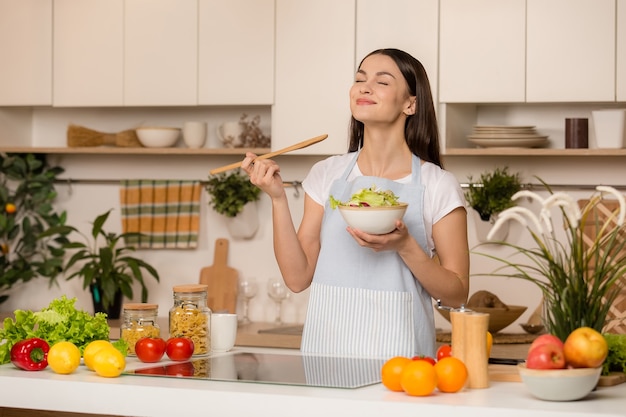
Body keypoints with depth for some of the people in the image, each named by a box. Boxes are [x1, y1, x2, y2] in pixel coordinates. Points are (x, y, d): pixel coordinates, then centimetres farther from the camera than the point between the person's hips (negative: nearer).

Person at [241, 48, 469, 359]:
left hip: (397, 353, -2)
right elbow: (298, 278, 3)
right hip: (326, 348, 2)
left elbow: (456, 294, -2)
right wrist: (277, 198, -6)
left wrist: (405, 246, -16)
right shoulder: (326, 175, 6)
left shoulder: (438, 187, -3)